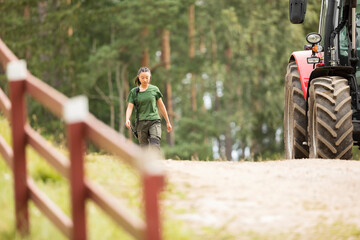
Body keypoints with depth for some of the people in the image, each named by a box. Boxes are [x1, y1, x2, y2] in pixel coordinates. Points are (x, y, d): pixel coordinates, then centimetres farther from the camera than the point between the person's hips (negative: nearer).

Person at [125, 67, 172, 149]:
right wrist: (127, 119, -22)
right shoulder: (134, 92, 6)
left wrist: (168, 122, 16)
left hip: (154, 121, -1)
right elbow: (130, 107, -2)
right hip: (141, 123, 1)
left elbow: (161, 106, 12)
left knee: (154, 148, -18)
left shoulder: (154, 89, 5)